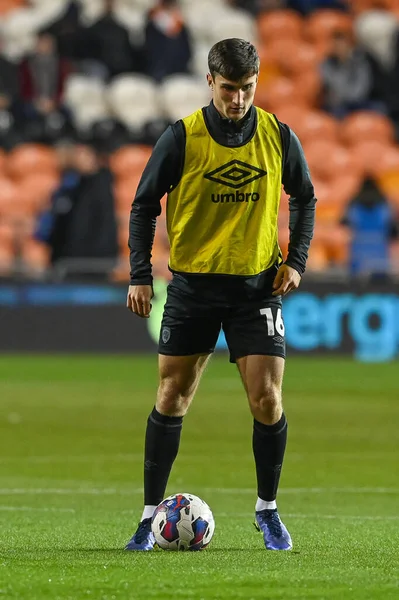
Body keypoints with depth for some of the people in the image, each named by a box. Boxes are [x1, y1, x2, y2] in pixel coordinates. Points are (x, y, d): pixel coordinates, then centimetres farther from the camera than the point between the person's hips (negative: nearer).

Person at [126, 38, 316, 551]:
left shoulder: (278, 137, -2)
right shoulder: (181, 138, -8)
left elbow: (304, 198, 13)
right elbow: (144, 205, -1)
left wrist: (296, 261, 2)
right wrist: (139, 275, -7)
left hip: (258, 285, 1)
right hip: (192, 284, -1)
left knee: (267, 401, -6)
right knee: (172, 398, 1)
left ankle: (267, 509, 13)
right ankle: (151, 514, 11)